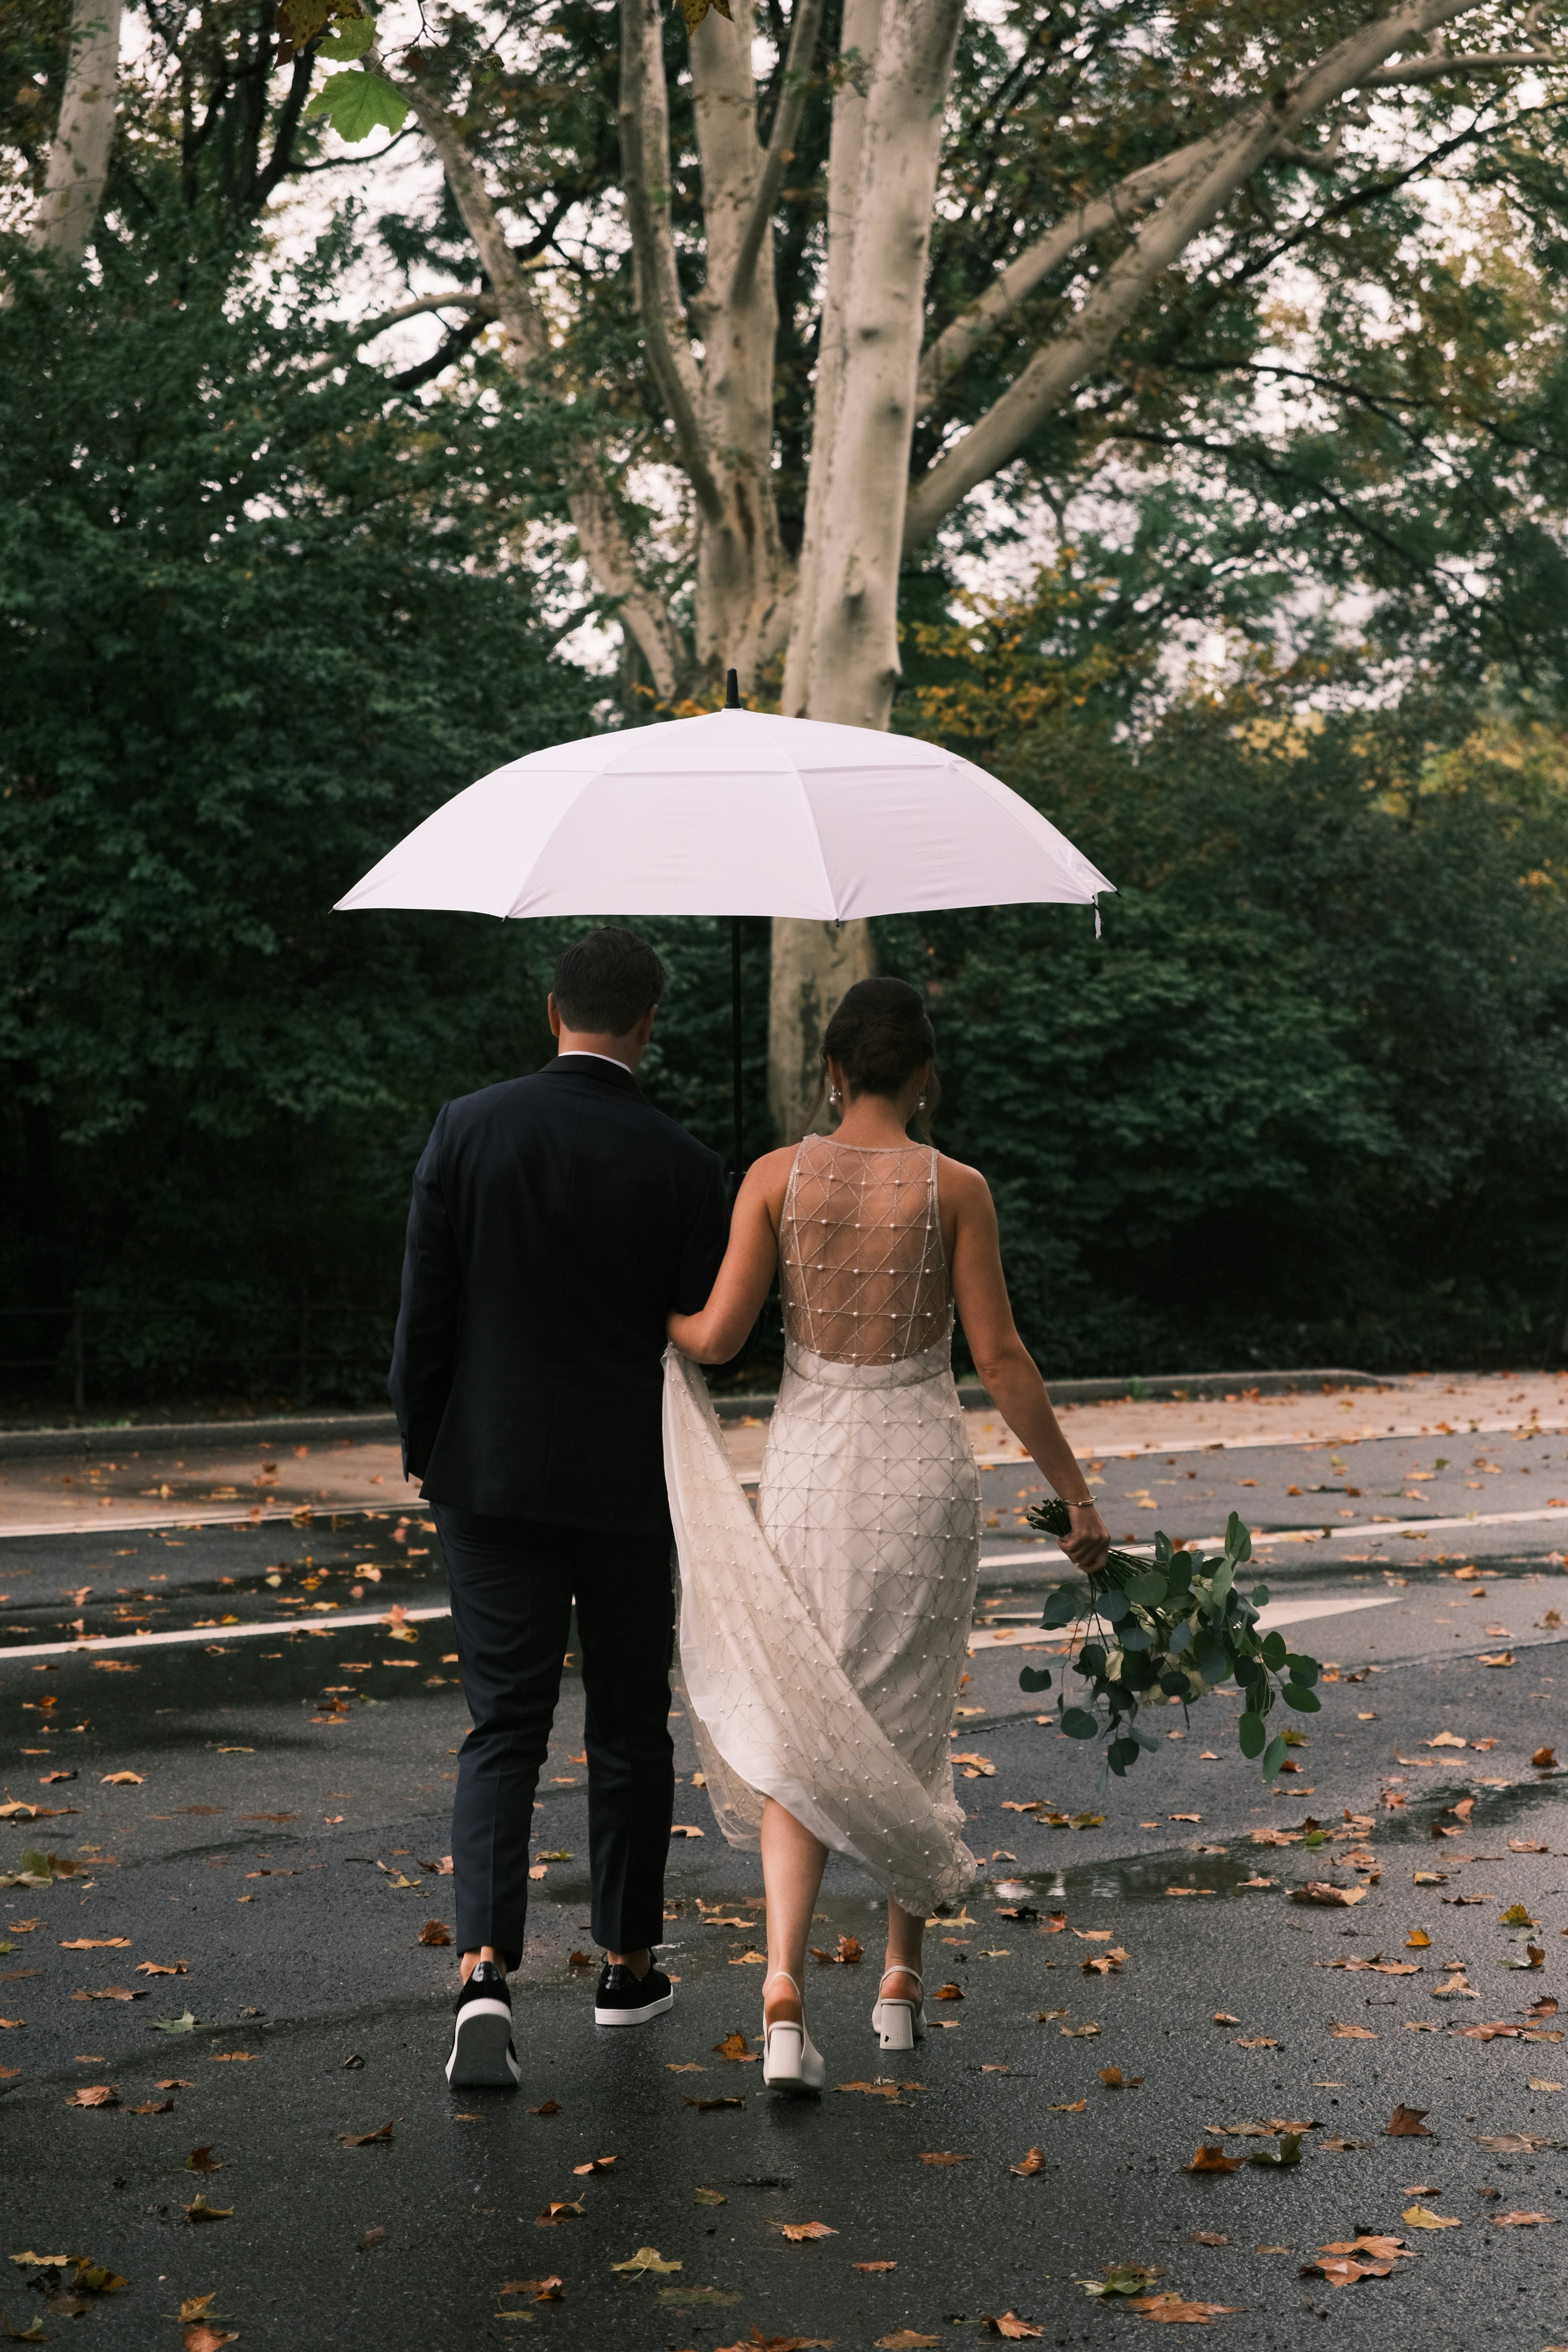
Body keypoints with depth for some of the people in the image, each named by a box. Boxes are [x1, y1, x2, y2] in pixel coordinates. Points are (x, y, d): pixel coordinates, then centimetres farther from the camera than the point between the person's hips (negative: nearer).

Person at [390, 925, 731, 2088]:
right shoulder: (682, 1164, -8)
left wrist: (423, 1448, 9)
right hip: (628, 1481, -1)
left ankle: (486, 1971, -14)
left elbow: (426, 1306, -2)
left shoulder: (468, 1128, -5)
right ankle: (628, 1967, 26)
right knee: (630, 1730, 14)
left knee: (505, 1728, 3)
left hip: (491, 1471, 1)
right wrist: (695, 1477, 14)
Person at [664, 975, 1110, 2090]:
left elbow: (716, 1336, -6)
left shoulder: (777, 1177, -3)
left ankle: (785, 1987, -12)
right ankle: (903, 1979, 26)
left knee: (800, 1728, 5)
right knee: (909, 1722, 16)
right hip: (923, 1464, 0)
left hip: (809, 1462, 0)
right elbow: (1001, 1356, -6)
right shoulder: (955, 1187, -5)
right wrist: (1074, 1491, 1)